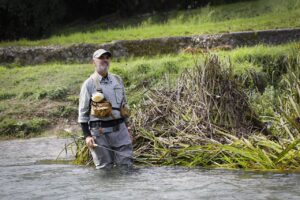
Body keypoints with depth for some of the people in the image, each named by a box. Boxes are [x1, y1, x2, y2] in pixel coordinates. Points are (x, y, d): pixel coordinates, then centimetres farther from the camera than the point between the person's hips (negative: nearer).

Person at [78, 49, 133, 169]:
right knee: (105, 168, -1)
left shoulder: (118, 80, 12)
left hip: (120, 129, 4)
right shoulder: (89, 84, -3)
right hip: (100, 132, -4)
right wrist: (87, 135, -10)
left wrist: (128, 128, 16)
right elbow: (83, 112, -2)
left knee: (126, 165, 1)